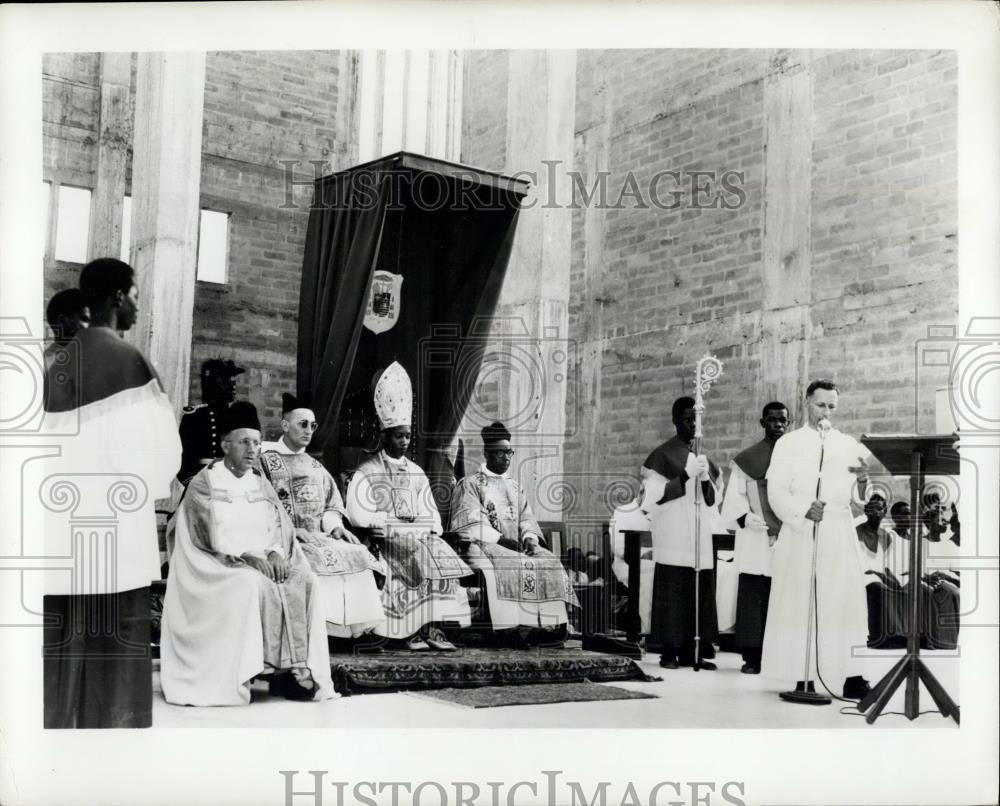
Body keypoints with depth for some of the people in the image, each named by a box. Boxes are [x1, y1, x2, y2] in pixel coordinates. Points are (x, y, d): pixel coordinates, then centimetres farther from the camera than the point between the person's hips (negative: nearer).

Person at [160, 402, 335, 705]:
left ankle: (298, 667, -25)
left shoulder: (261, 484, 16)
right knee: (252, 583, -35)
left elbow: (280, 526, 7)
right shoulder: (203, 484, 0)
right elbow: (215, 535, -12)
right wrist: (249, 556, -25)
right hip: (218, 566, -5)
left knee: (305, 580, -22)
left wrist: (276, 553, -15)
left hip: (264, 560, 5)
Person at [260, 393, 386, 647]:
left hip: (319, 537, 6)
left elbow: (331, 506, 20)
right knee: (322, 559, -33)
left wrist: (335, 527, -2)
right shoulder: (266, 461, 2)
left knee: (359, 555, -17)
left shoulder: (316, 467, 23)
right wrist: (293, 531, -18)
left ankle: (359, 626, -18)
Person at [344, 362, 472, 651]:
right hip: (385, 539, -5)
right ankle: (416, 629, -28)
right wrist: (395, 527, -14)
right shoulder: (367, 472, 5)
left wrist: (431, 529, -1)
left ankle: (432, 626, -28)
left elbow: (431, 513, 21)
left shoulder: (416, 473, 22)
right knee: (418, 555, -31)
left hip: (420, 537, 5)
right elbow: (358, 514, -6)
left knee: (442, 556, -24)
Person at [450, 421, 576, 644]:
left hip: (515, 546, 6)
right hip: (482, 546, -6)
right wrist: (500, 540, -18)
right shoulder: (469, 485, 5)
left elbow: (526, 518, 16)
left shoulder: (514, 487, 25)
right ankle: (523, 628, -36)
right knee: (517, 565, -34)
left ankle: (550, 623, -25)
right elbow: (472, 525, -7)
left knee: (549, 560, -20)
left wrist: (529, 537, -7)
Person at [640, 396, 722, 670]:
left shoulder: (703, 456, 16)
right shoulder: (662, 455, -1)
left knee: (700, 593, 2)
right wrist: (686, 475, -16)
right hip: (672, 539, -5)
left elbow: (713, 499, 17)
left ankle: (692, 651, 7)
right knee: (672, 593, -7)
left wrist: (705, 478, -4)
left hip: (700, 538, 5)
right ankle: (670, 652, -1)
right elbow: (656, 495, -9)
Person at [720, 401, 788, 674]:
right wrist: (745, 516, -14)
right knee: (752, 597, -3)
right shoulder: (746, 460, 7)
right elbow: (735, 497, 2)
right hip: (754, 538, -1)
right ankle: (752, 656, 1)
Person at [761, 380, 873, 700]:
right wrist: (803, 510, -18)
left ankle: (852, 677, -3)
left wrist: (865, 477, -16)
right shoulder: (788, 444, 8)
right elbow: (776, 492, 0)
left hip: (840, 533, 2)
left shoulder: (849, 445, 14)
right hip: (799, 534, -1)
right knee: (801, 604, -3)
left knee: (845, 601, -4)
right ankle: (804, 677, 1)